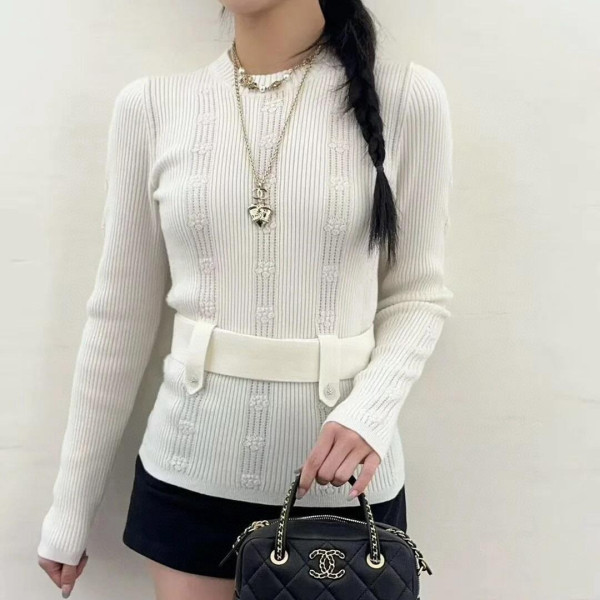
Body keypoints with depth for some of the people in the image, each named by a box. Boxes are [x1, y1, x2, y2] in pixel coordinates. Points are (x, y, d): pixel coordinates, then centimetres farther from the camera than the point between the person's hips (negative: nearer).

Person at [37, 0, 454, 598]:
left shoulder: (406, 96, -5)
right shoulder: (151, 105, -1)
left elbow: (418, 295, 1)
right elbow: (119, 316, 2)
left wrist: (369, 410, -18)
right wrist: (71, 505, 5)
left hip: (343, 481, 0)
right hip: (190, 471, 1)